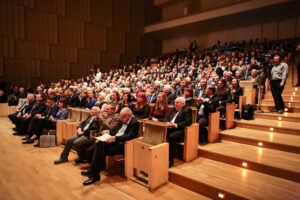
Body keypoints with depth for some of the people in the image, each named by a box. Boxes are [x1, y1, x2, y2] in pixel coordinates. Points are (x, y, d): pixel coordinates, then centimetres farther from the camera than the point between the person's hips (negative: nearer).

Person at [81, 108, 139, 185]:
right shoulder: (122, 121, 15)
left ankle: (95, 175, -9)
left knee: (104, 151, -23)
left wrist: (114, 137, -29)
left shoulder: (134, 123, -12)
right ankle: (93, 171, -18)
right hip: (114, 141, 8)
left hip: (122, 144, -8)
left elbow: (129, 136, -23)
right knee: (99, 144, -18)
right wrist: (109, 132, 6)